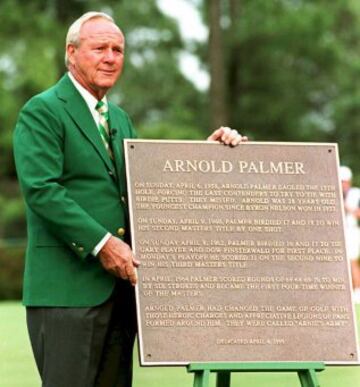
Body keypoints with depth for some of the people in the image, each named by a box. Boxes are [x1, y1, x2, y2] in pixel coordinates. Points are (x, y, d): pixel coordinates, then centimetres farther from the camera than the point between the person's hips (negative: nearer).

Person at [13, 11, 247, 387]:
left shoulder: (120, 119, 22)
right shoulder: (41, 112, -5)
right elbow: (41, 189, -15)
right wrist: (101, 242, -20)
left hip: (119, 282, 8)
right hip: (68, 286, -8)